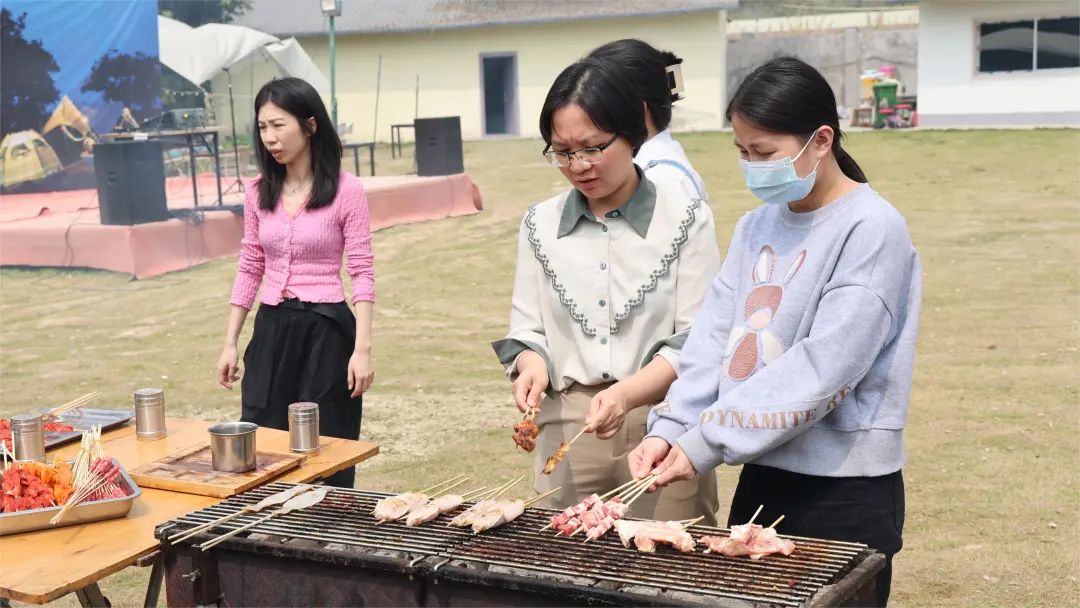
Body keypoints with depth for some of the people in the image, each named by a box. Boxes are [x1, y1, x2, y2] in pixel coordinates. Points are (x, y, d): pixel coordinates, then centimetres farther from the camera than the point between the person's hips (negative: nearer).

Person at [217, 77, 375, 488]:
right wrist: (230, 343, 10)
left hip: (325, 330, -5)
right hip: (271, 329, 5)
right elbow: (249, 270, 12)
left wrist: (363, 348, -15)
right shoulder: (259, 192, 6)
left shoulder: (345, 191, -8)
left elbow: (362, 274, -8)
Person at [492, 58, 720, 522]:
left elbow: (695, 341, -5)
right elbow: (526, 330, 12)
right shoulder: (540, 225, 8)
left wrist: (627, 393, -20)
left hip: (661, 431, -2)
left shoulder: (685, 220, -2)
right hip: (566, 432, 3)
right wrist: (533, 364, -10)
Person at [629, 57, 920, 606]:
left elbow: (824, 367, -20)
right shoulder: (757, 226, 8)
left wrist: (707, 442, -21)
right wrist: (670, 428, -12)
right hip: (761, 475, 6)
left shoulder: (872, 230, -13)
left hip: (845, 489, -6)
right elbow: (714, 336, 3)